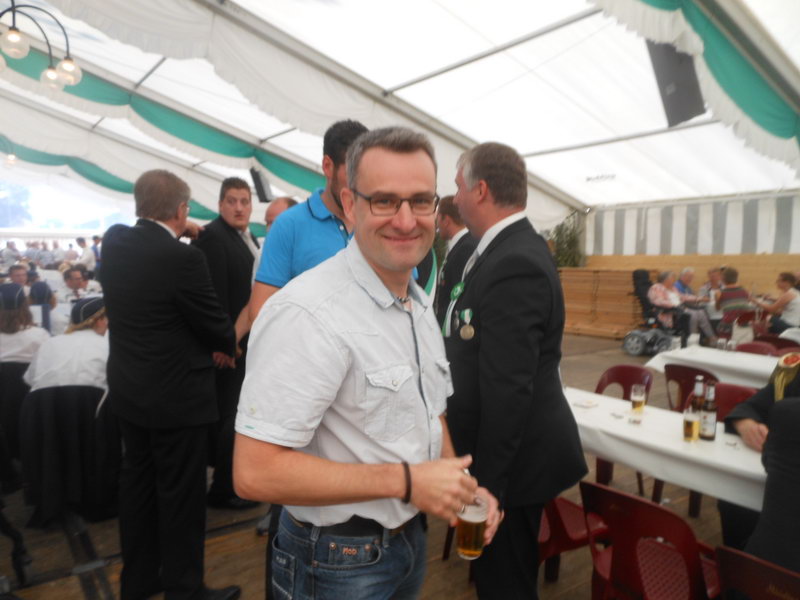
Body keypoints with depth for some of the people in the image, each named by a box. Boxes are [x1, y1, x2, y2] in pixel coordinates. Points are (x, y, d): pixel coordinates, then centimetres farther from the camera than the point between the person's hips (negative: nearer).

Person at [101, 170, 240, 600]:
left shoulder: (114, 242, -2)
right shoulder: (183, 258, -23)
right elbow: (216, 326, -14)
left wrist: (173, 232, 18)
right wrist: (229, 346, 5)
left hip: (129, 389, 8)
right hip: (176, 395, -8)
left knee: (137, 479, 19)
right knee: (181, 492, 6)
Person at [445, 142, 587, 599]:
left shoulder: (514, 264, -26)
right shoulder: (515, 248, 7)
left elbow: (507, 392, -28)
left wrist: (486, 484, -21)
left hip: (514, 459, -9)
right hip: (513, 451, 9)